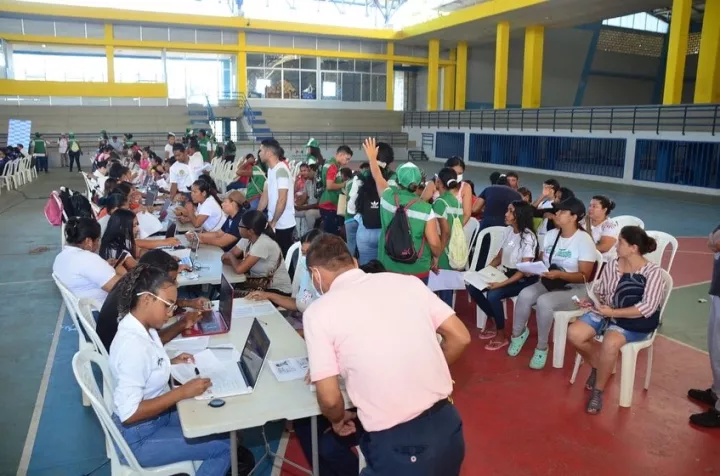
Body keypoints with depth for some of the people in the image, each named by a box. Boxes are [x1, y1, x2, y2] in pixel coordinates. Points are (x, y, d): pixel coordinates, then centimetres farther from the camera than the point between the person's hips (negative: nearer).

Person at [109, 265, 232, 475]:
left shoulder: (143, 327, -3)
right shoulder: (133, 344, -31)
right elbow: (129, 413, -30)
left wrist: (170, 363, 0)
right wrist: (182, 392, -27)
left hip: (158, 415, 9)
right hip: (139, 436, -9)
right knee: (224, 445, -7)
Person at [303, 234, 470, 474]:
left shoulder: (319, 311, -6)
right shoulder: (405, 280, 3)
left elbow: (329, 399, -7)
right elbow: (459, 338, 5)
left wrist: (338, 420, 14)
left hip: (397, 446, -5)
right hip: (447, 426, 5)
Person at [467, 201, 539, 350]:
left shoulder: (528, 237, -19)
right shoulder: (507, 231, 3)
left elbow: (523, 271, -22)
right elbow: (498, 258, 12)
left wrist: (501, 284, -30)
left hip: (524, 280, -7)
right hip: (506, 273, 7)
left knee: (493, 295, -30)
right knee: (473, 288, -9)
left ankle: (501, 335, -8)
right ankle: (493, 321, 9)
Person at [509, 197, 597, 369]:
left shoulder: (584, 240, -13)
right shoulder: (551, 235, 5)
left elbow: (584, 277, -15)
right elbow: (542, 261, 10)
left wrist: (559, 274, -29)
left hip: (574, 289, -5)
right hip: (549, 283, 5)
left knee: (543, 302, -33)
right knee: (525, 294, -24)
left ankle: (542, 347, -11)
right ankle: (518, 333, 1)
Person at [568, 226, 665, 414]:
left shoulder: (653, 272, -14)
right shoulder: (612, 265, 1)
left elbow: (648, 308, -20)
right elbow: (599, 290, 12)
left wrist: (613, 312, -26)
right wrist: (589, 300, -11)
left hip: (635, 322, -5)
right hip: (606, 313, 6)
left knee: (610, 342, -35)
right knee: (573, 333, -18)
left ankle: (598, 391, -11)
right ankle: (597, 366, 13)